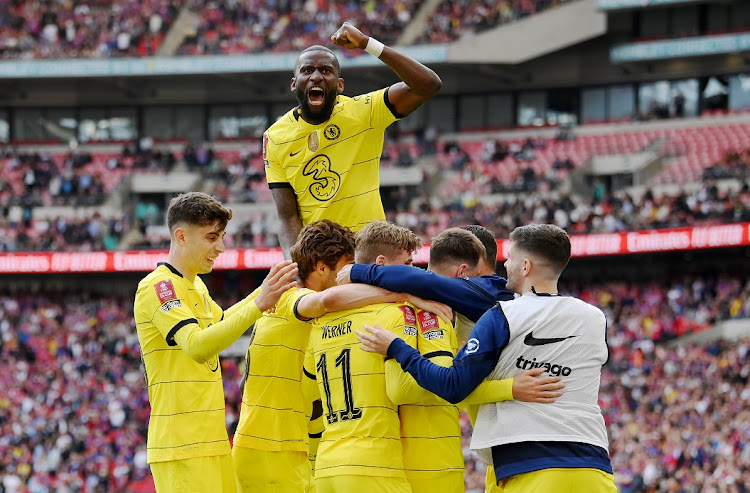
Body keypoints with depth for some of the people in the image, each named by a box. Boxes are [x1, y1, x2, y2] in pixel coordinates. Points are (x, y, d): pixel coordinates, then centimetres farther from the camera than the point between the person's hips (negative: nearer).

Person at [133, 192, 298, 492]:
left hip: (211, 442, 10)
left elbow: (220, 321, 40)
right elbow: (196, 346, -28)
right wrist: (258, 305, -34)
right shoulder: (158, 286, -13)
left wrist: (266, 290, 30)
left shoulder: (194, 285, 18)